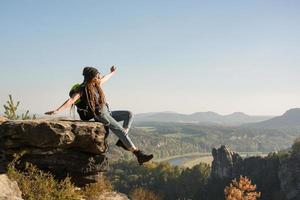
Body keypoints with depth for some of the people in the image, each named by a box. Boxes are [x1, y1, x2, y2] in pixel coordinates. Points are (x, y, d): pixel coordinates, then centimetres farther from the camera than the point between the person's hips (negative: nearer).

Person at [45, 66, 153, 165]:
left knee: (129, 114, 0)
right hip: (100, 115, -9)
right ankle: (138, 154, -19)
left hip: (107, 112, 9)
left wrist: (112, 72, 52)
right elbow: (71, 100, -24)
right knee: (121, 131, -18)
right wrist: (57, 111, -35)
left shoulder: (95, 85, 11)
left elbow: (104, 79, 33)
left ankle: (122, 141, -9)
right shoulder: (83, 89, -13)